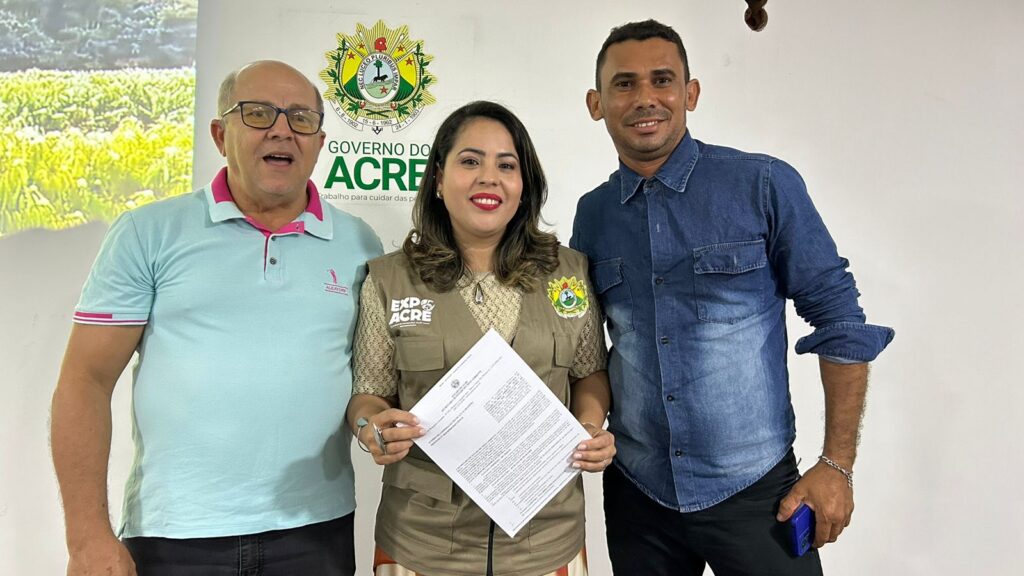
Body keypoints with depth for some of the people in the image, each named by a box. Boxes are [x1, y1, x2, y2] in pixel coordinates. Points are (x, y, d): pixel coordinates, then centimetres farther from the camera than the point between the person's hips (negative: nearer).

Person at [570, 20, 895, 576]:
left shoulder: (764, 185, -9)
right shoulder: (592, 213, 2)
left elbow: (839, 321, -6)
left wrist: (837, 465, -7)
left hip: (754, 489, -3)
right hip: (635, 489, 3)